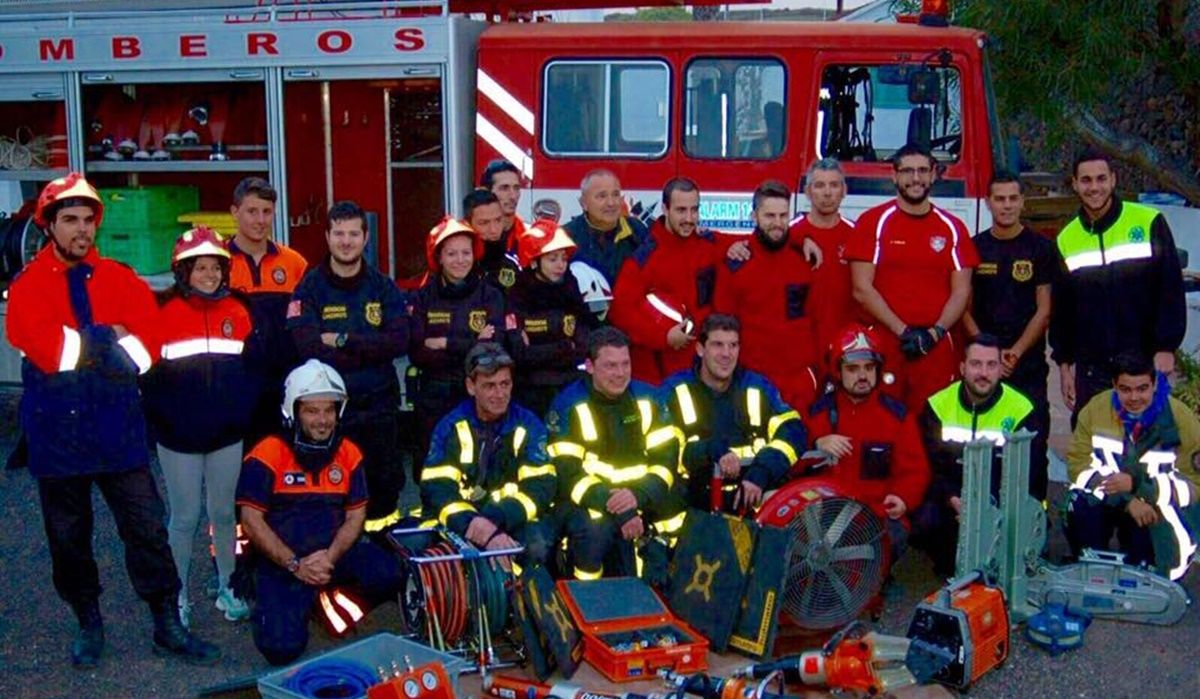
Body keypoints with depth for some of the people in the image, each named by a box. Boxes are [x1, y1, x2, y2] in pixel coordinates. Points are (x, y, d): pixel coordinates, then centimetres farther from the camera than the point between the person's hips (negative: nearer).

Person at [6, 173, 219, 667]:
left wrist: (82, 348, -17)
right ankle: (88, 623, 30)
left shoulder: (121, 280, 5)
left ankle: (168, 627, 13)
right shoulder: (28, 286, -2)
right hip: (57, 432, -1)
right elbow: (47, 348, -17)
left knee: (147, 528, 3)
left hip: (118, 427, 1)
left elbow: (147, 344, -8)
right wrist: (109, 340, -13)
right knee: (69, 537, 12)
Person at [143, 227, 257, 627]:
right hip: (179, 437, -3)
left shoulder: (239, 310, 5)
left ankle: (227, 588, 25)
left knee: (224, 512, 12)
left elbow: (254, 366, 8)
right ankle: (178, 596, 19)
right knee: (185, 517, 5)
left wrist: (244, 411, -1)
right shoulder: (163, 312, -6)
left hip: (227, 435, 3)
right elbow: (149, 371, -6)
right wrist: (160, 417, -10)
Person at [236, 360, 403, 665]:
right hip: (282, 560, -3)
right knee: (282, 646, -20)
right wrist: (295, 565, -17)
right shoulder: (267, 456, -8)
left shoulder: (348, 454, 5)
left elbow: (355, 516, 4)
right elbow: (252, 521, -9)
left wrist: (330, 557, -15)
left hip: (334, 553, 3)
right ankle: (270, 606, 16)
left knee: (388, 574, -26)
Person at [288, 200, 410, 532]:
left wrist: (343, 340, -12)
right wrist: (371, 349, -12)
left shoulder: (383, 287, 9)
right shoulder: (310, 288, 2)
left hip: (379, 406, 2)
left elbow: (399, 341, -6)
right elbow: (309, 348, -13)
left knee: (385, 486, 8)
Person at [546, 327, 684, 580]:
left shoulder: (647, 399, 4)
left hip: (642, 499, 5)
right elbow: (567, 475, -12)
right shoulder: (569, 406, -6)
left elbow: (667, 458, 0)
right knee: (594, 530, -34)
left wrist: (638, 494, -20)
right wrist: (617, 508, -24)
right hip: (588, 500, -4)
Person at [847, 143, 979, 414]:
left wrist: (935, 333, -8)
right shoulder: (873, 222, 3)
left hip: (937, 347, 2)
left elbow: (961, 292, 8)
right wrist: (903, 331, -10)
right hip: (882, 343, -2)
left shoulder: (952, 227, 11)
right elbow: (862, 289, -4)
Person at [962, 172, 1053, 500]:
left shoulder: (1040, 248, 4)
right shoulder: (974, 248, 8)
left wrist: (1016, 352, -11)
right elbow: (965, 309, 6)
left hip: (1029, 365, -1)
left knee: (1032, 444, -4)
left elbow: (1044, 310, 1)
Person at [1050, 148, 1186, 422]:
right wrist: (1064, 363, 9)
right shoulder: (1066, 240, 6)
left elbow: (1171, 289, -4)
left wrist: (1166, 348, -9)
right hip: (1090, 368, 3)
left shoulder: (1149, 223, -4)